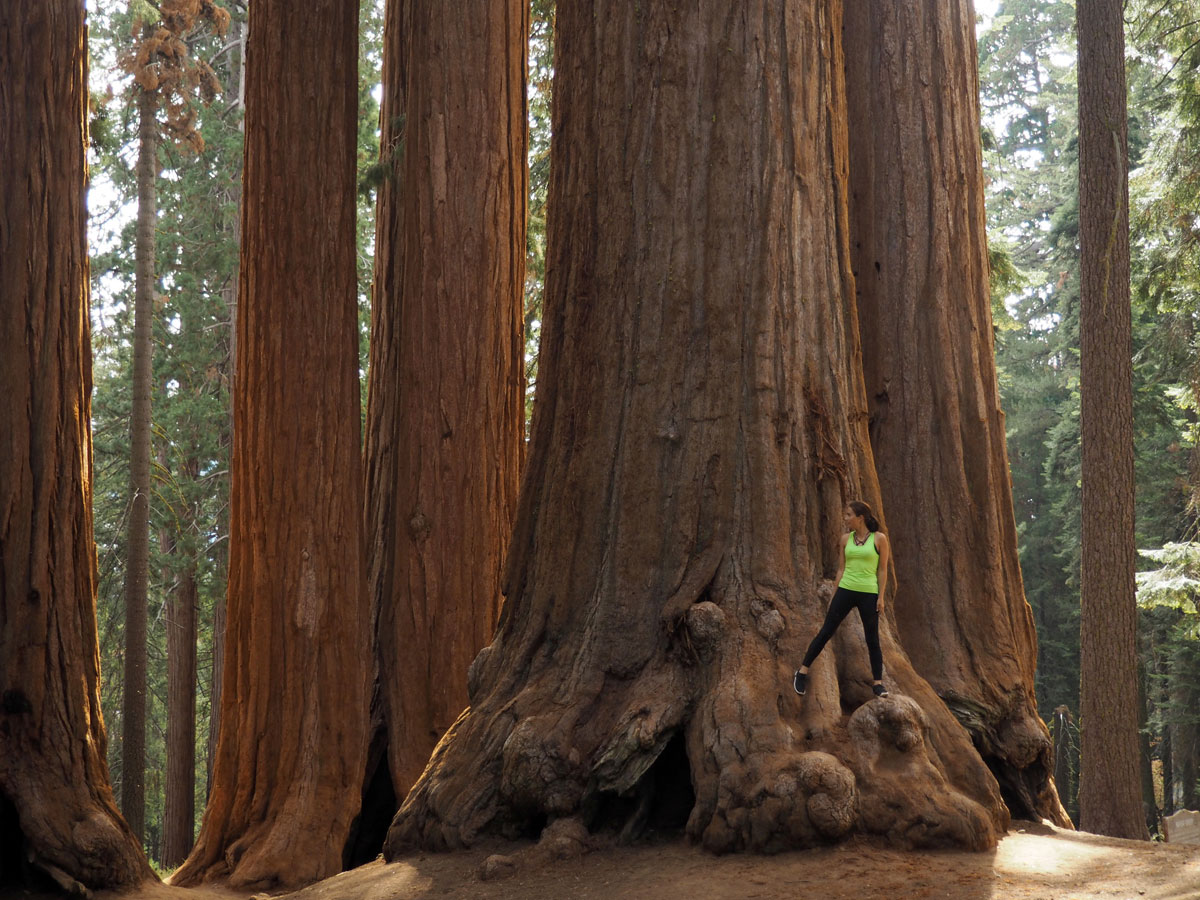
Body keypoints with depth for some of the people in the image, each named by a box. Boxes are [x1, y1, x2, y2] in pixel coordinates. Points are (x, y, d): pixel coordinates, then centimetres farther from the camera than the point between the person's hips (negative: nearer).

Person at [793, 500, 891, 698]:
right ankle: (802, 672, 10)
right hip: (846, 591, 3)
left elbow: (882, 570, -2)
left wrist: (881, 597, -6)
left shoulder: (879, 538, -3)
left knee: (872, 639, 2)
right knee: (825, 632, 3)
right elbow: (842, 569, 12)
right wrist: (834, 595, 10)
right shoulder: (846, 539, 8)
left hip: (868, 594, -3)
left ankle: (878, 683, 12)